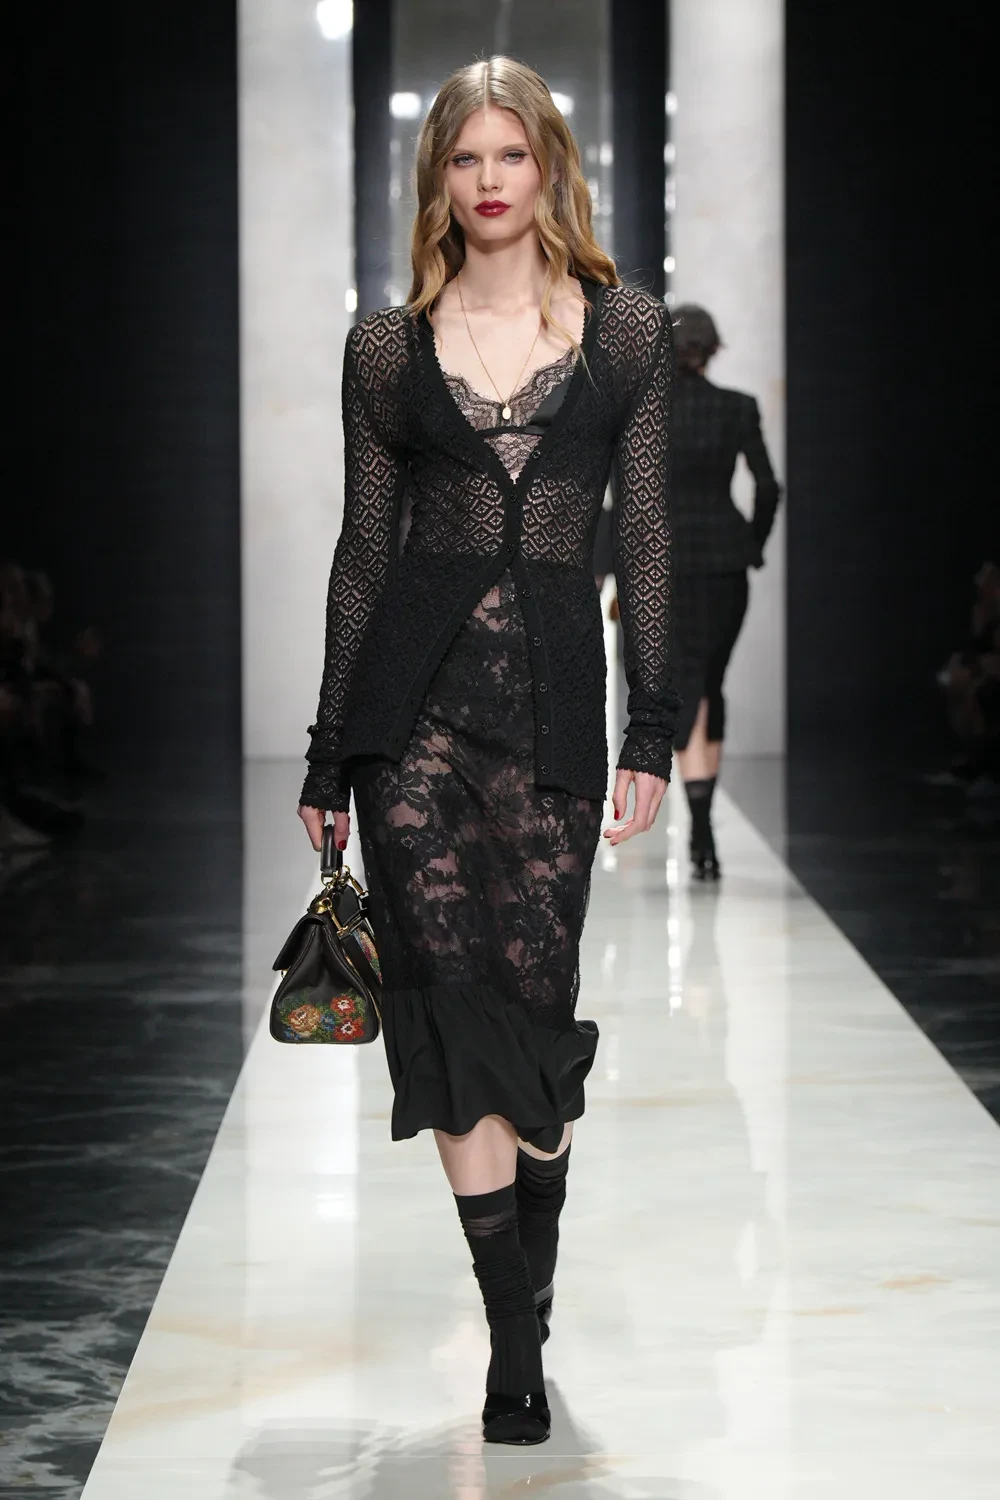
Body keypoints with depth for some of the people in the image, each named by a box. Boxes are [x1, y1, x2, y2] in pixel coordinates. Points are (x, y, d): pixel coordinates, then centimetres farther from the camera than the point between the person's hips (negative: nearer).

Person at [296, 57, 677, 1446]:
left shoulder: (626, 329, 7)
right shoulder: (390, 346, 7)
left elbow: (645, 535, 5)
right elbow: (363, 547, 9)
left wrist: (652, 730, -2)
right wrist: (328, 757, 8)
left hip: (553, 693, 0)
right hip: (415, 691, 0)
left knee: (536, 999, -1)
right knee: (453, 1001, -6)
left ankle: (526, 1318, 14)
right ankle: (517, 1342, -1)